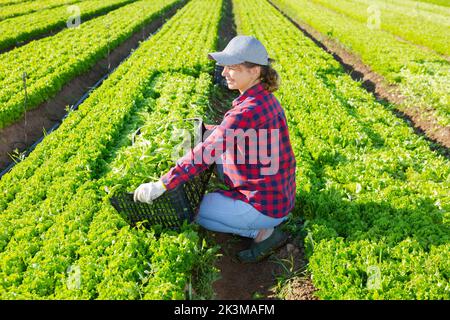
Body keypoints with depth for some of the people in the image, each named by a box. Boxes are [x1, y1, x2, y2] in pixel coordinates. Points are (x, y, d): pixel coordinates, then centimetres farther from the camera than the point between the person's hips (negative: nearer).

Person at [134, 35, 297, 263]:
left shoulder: (249, 110, -26)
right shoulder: (265, 99, 3)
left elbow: (206, 152, -30)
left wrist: (161, 186, -29)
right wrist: (209, 130, 15)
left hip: (264, 207, -9)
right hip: (280, 196, 9)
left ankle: (262, 232, 1)